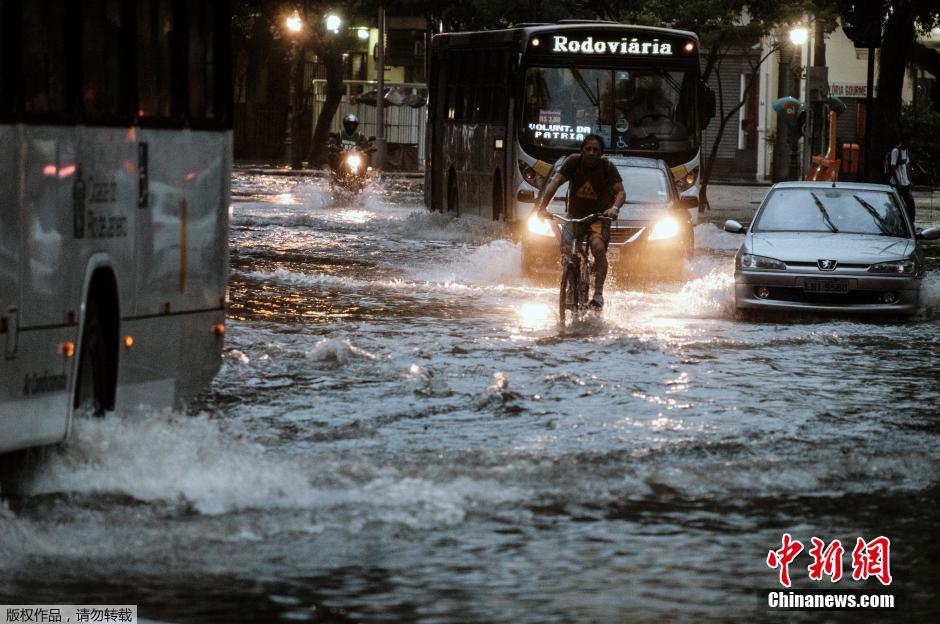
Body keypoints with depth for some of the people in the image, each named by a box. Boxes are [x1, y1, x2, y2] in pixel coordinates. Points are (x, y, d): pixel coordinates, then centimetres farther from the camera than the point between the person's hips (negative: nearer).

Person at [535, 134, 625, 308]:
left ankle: (598, 293, -24)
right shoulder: (573, 162, -7)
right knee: (566, 250, -20)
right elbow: (555, 183, -13)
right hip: (574, 216, 2)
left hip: (598, 217, -2)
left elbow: (620, 192, -12)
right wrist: (542, 207, -26)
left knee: (599, 248, -29)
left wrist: (615, 208, -34)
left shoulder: (607, 167, -8)